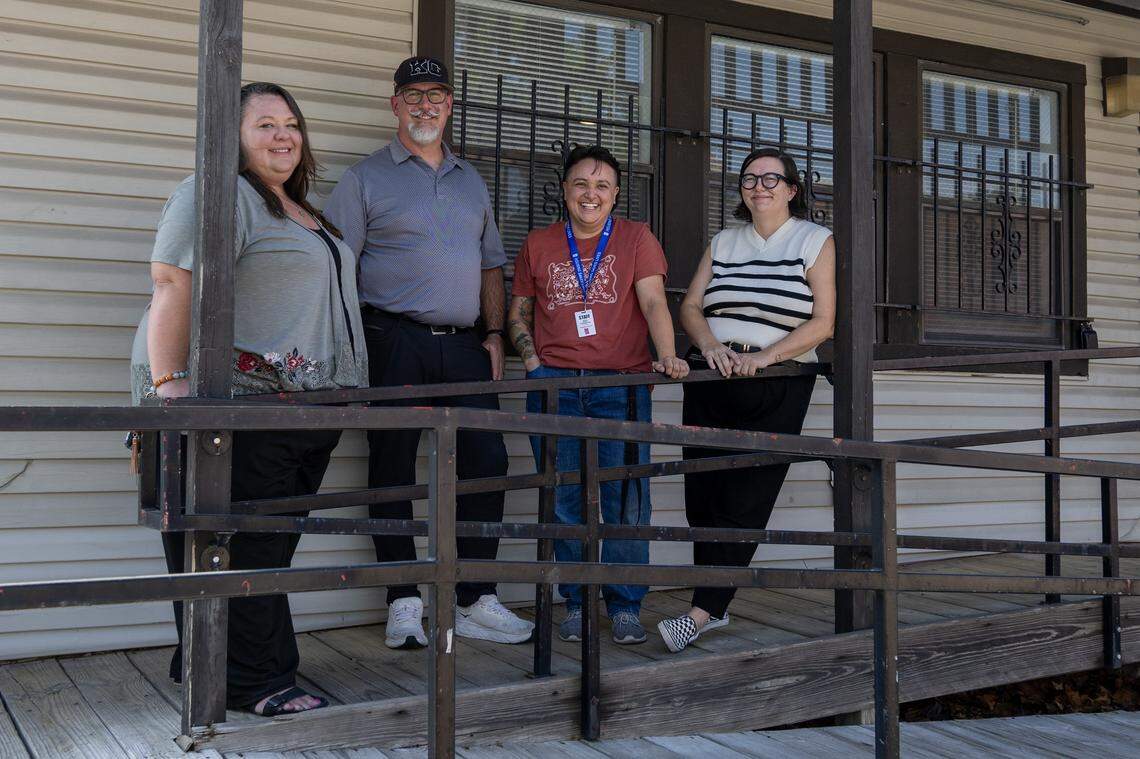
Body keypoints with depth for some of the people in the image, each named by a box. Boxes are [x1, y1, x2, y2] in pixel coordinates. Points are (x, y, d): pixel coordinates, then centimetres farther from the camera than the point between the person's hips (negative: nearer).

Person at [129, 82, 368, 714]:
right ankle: (253, 682, 2)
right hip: (242, 402, -10)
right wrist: (170, 382, -27)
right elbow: (174, 288, -17)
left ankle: (204, 665, 20)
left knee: (269, 544, 10)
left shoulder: (299, 211, 23)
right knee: (242, 544, -5)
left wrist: (343, 391, 27)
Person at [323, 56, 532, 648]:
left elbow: (491, 265, 22)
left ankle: (476, 602, 10)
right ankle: (403, 603, 9)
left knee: (487, 462, 0)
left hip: (463, 346, 5)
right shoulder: (366, 177, 4)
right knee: (393, 468, 0)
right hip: (395, 343, -4)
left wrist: (494, 334, 10)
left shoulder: (471, 180, 20)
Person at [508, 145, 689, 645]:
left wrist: (667, 356, -20)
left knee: (626, 500, -4)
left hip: (622, 384, -1)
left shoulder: (636, 238, 8)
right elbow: (518, 312, 19)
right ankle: (576, 604, 14)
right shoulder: (538, 245, 14)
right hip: (554, 384, 2)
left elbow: (653, 301, -4)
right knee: (565, 501, 2)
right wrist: (532, 360, 1)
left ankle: (625, 608, 6)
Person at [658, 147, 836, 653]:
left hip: (777, 388, -4)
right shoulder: (723, 242, 18)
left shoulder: (815, 241, 5)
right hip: (712, 383, 4)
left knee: (743, 500, -9)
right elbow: (690, 306, 11)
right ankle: (718, 607, 13)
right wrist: (709, 345, -10)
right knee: (702, 495, 0)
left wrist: (765, 355, -16)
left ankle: (701, 614, -10)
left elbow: (823, 323, -4)